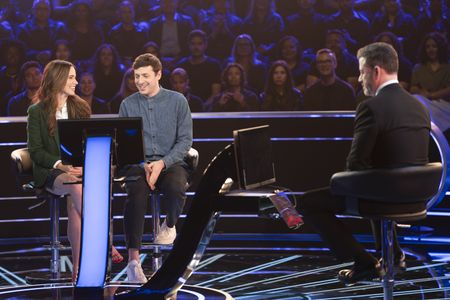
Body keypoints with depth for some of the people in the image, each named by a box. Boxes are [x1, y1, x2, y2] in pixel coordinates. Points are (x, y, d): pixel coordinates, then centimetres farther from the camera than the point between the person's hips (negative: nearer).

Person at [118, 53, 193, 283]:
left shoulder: (177, 101, 4)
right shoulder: (128, 105, 8)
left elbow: (185, 140, 0)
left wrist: (162, 163, -16)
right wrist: (143, 165, -13)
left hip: (170, 162, 0)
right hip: (137, 164, 0)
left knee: (176, 188, -35)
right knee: (136, 193, -33)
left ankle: (169, 225, 2)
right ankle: (133, 259, -37)